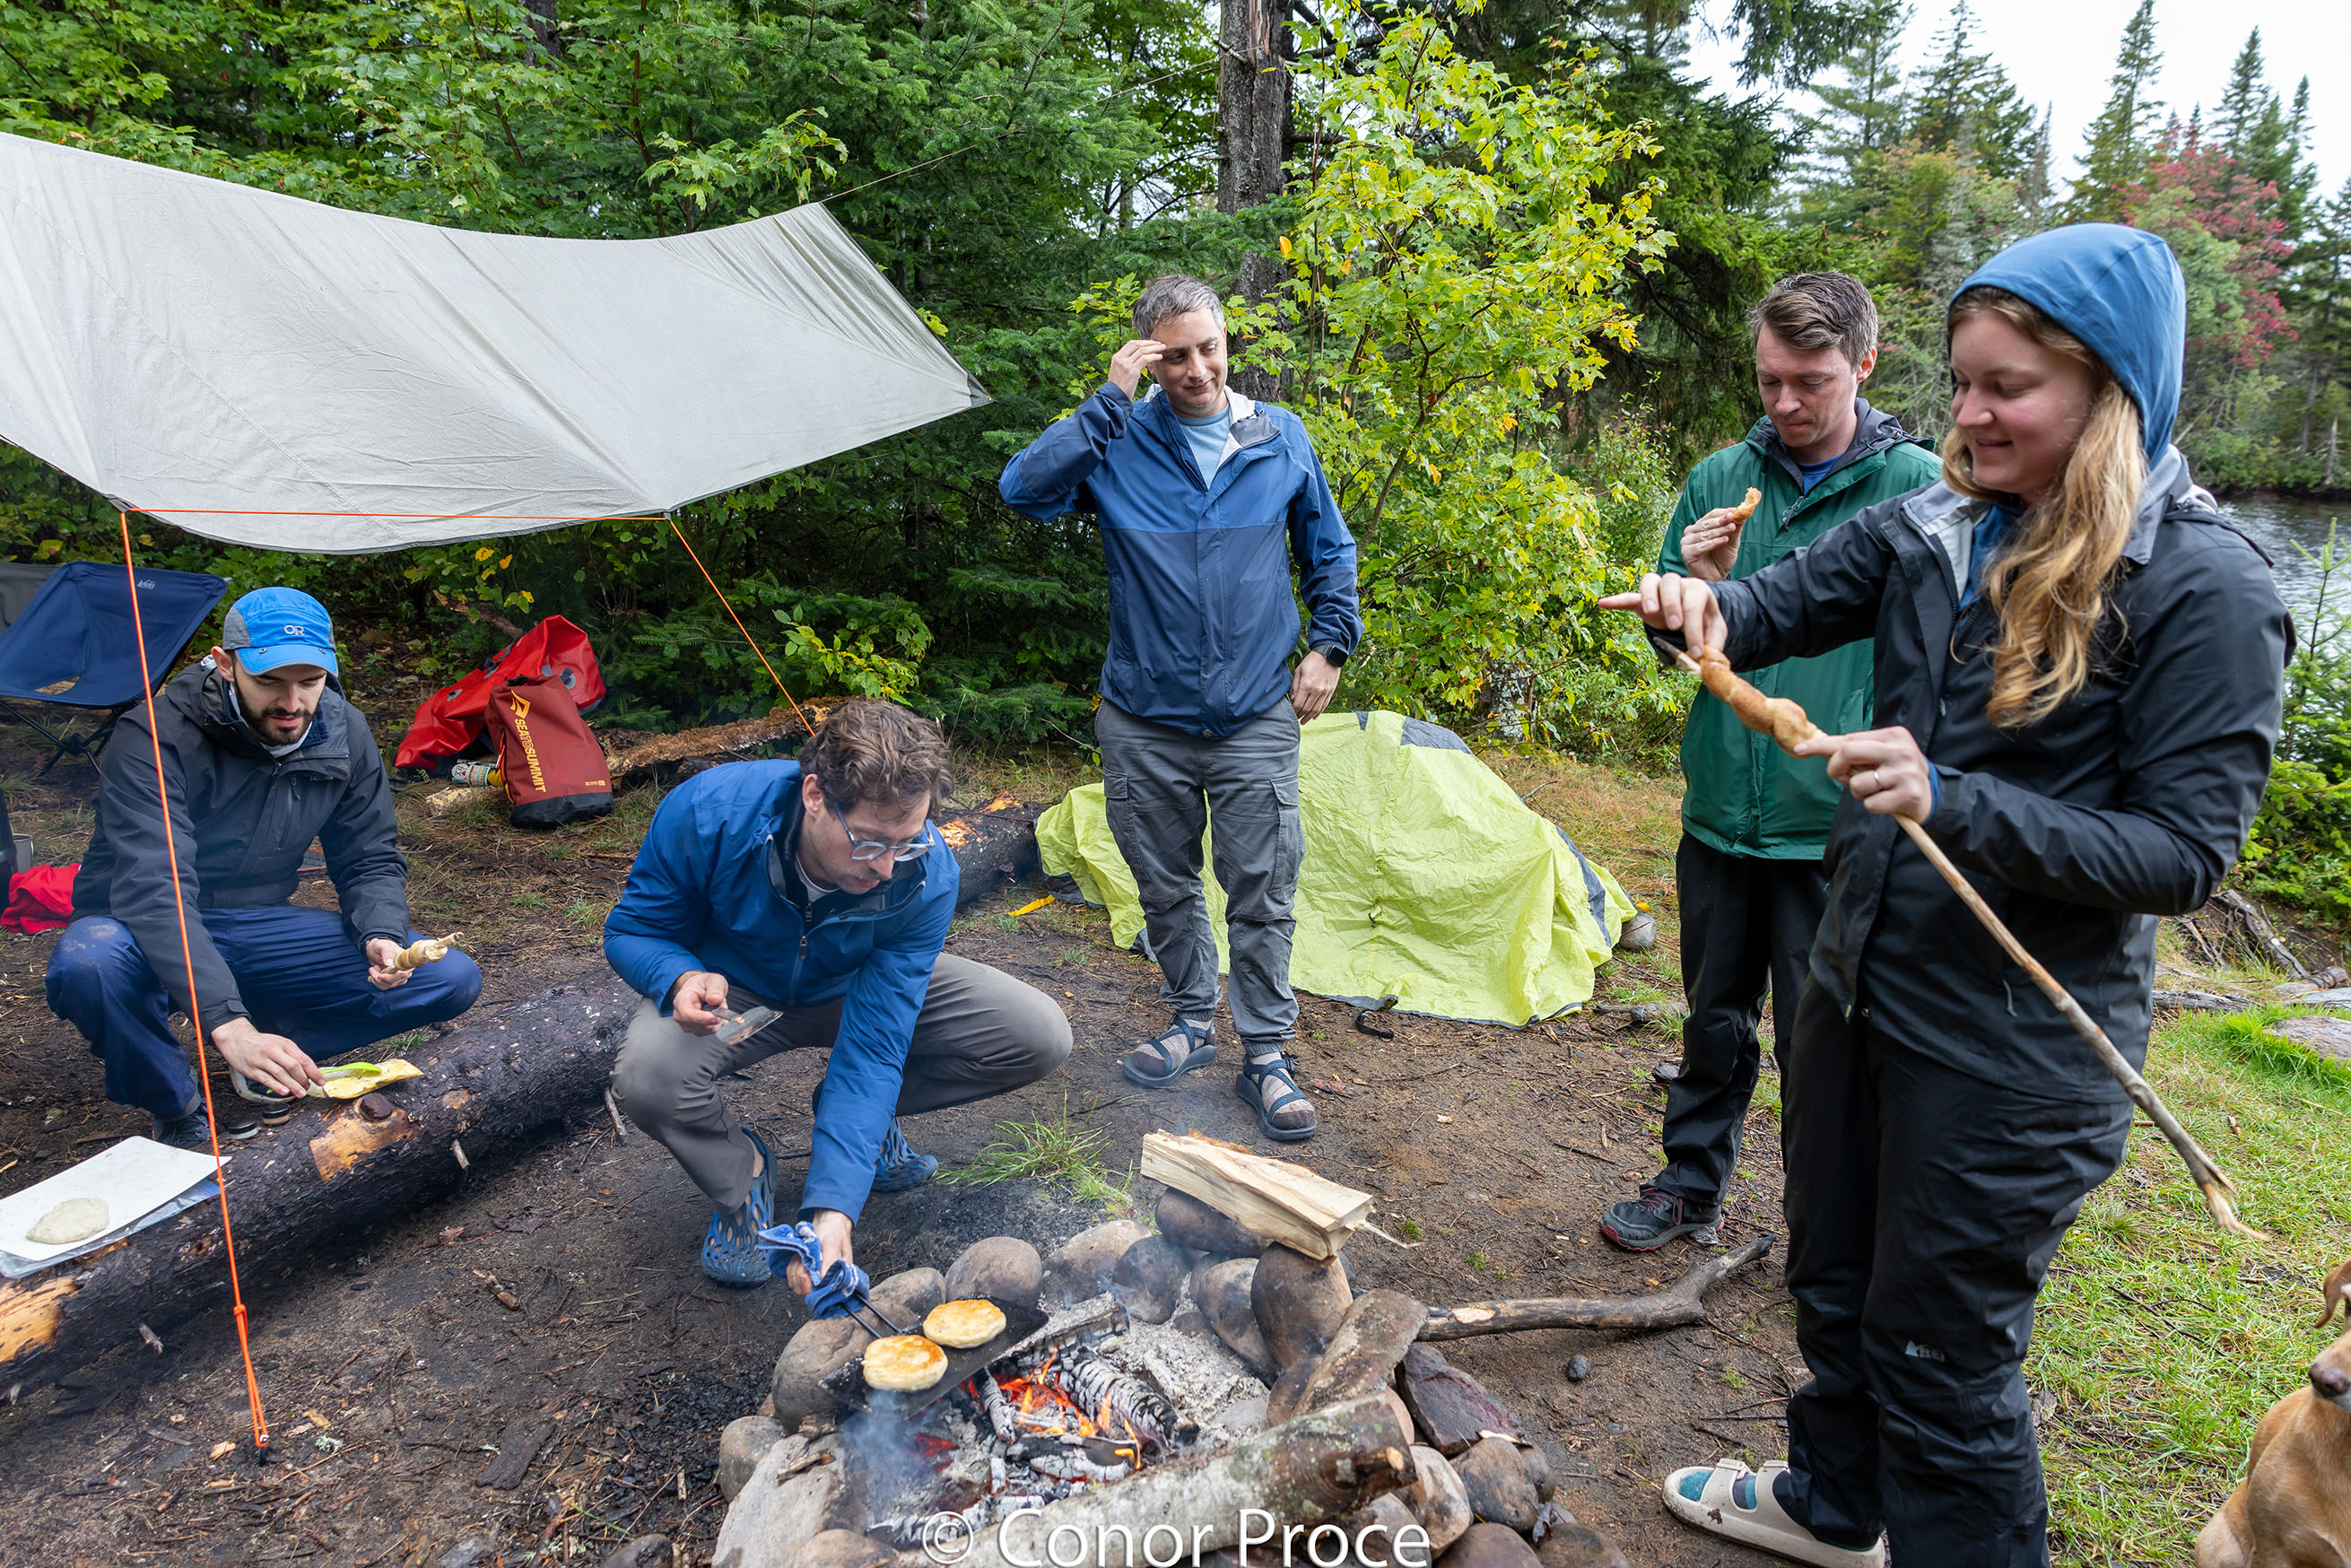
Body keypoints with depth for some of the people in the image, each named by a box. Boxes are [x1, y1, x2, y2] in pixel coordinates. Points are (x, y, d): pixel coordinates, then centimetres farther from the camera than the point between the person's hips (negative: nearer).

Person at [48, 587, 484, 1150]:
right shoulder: (155, 738, -24)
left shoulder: (343, 734, -7)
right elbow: (152, 890, -35)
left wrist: (380, 935, -21)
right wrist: (227, 1024, -47)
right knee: (88, 965, -40)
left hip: (259, 930, 4)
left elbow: (370, 860, 2)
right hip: (146, 935, -3)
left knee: (453, 980, -12)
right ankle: (179, 1108, -11)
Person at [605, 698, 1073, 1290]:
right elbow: (632, 929, -16)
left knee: (1040, 1037, -16)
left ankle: (863, 1119, 9)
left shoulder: (926, 876, -31)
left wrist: (832, 1206, -40)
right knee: (648, 1076, -37)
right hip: (733, 993, -1)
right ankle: (740, 1174, 0)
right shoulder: (709, 813, -33)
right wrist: (683, 979, -41)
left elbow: (874, 1047, -31)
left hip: (857, 991, 2)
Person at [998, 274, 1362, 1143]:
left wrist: (1328, 645, 6)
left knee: (1262, 894, 3)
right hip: (1144, 722, 0)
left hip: (1256, 720, 0)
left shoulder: (1281, 437, 3)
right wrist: (1108, 401, -20)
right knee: (1166, 888, 14)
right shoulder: (1118, 441, -3)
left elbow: (1329, 550, 14)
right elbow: (1023, 487, -20)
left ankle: (1266, 1054, 17)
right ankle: (1190, 1021, 35)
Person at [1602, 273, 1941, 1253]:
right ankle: (1691, 1186, 37)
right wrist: (1697, 588, -11)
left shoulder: (1918, 488, -7)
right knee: (1716, 1020, 18)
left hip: (1837, 830, -3)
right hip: (1721, 814, 4)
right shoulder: (1721, 478, 4)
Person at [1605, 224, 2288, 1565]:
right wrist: (1704, 610, -21)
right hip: (1862, 985, 7)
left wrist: (1956, 802, -31)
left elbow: (2185, 853, -18)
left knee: (1940, 1353, 9)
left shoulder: (2205, 588, -16)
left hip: (2013, 1049, -6)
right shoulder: (1938, 526, 1)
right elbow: (1788, 601, 3)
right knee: (1835, 1282, 25)